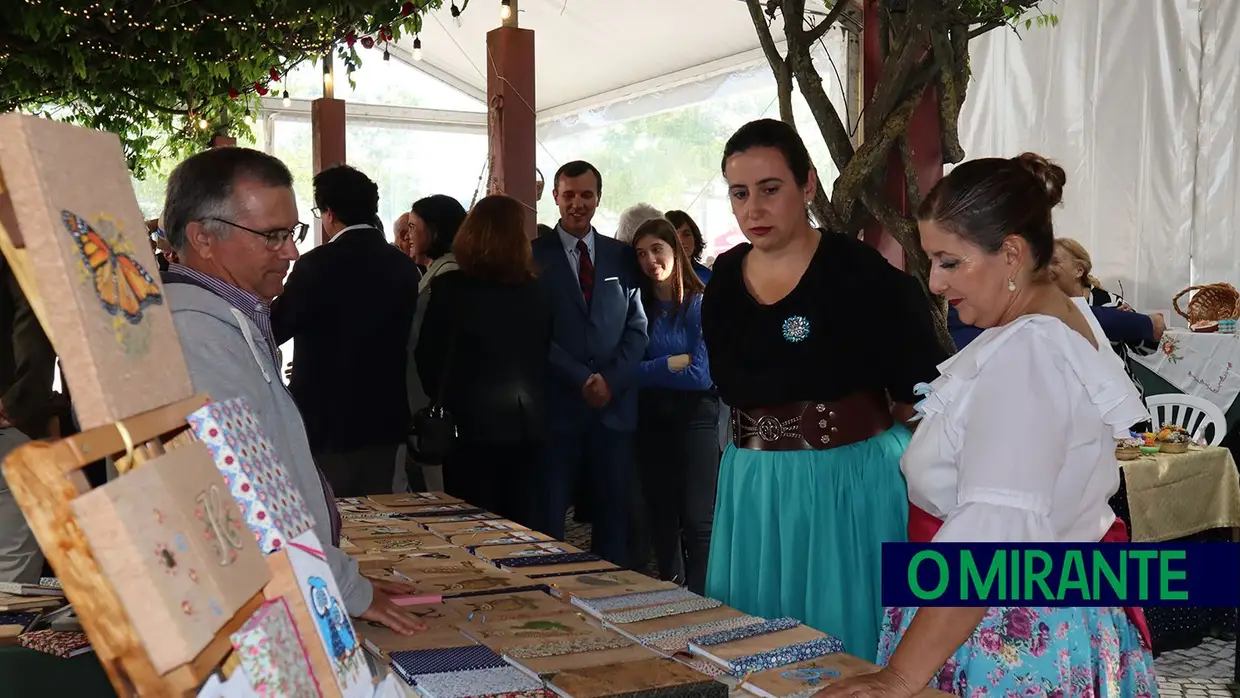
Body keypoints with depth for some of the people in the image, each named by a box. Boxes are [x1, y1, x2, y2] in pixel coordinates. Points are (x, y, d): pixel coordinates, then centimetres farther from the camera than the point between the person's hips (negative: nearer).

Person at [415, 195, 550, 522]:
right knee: (515, 521, 13)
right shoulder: (535, 291, -1)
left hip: (471, 421, -3)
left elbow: (427, 356, 0)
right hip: (524, 423, 3)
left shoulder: (449, 287, -10)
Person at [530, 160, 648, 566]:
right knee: (549, 516, 1)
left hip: (614, 405, 3)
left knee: (615, 513, 7)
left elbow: (637, 329, 8)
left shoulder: (622, 257, 11)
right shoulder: (534, 256, 1)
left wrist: (611, 381, -6)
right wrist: (583, 380, -12)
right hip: (557, 405, -3)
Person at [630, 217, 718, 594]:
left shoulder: (701, 305, -8)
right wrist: (673, 363, -13)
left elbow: (702, 375, -13)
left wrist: (650, 371, -5)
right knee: (662, 517, 13)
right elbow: (631, 371, -1)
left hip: (695, 418, -5)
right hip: (652, 422, 5)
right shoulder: (640, 307, 4)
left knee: (697, 520, -7)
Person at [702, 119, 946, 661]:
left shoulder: (858, 271, -12)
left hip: (851, 481, -5)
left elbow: (922, 382, -13)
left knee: (848, 648, 4)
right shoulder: (726, 278, 5)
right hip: (756, 487, 5)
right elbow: (731, 383, -3)